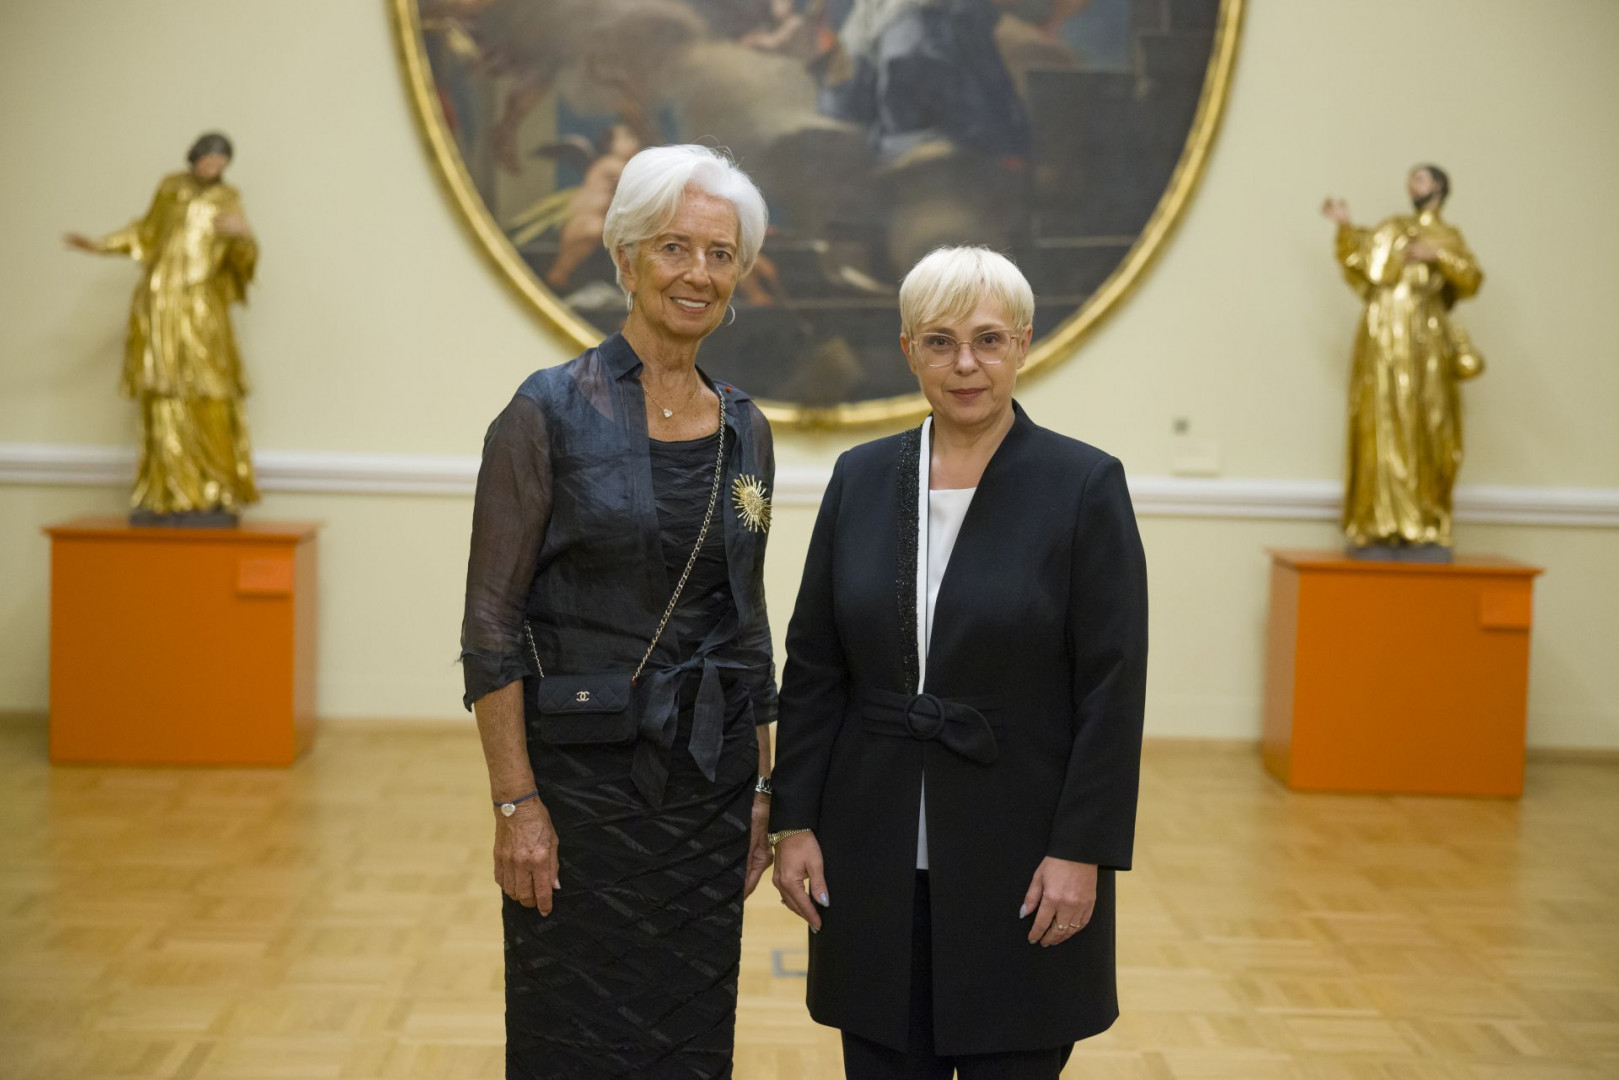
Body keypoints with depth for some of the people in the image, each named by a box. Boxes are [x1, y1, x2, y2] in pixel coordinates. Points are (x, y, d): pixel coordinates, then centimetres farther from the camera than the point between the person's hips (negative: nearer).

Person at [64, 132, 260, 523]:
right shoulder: (171, 188, 12)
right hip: (158, 304, 2)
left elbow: (245, 259, -5)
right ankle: (164, 498, 4)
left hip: (201, 311, -2)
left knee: (209, 402, -10)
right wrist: (99, 245, 23)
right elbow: (147, 233, 26)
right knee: (162, 402, 0)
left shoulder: (226, 201, 7)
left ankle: (216, 498, -5)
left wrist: (241, 234, -26)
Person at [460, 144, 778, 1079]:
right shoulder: (551, 412, -9)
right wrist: (516, 803, -14)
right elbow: (491, 622, -10)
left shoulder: (746, 431, 8)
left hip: (708, 786, 5)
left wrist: (763, 788, 11)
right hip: (582, 780, -5)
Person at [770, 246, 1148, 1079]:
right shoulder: (861, 478, 5)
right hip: (877, 855, 3)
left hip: (1018, 855, -3)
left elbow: (1112, 689, -8)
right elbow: (813, 669, 7)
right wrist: (794, 821, 2)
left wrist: (1082, 851, -12)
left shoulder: (1085, 485, -6)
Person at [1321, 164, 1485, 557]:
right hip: (1381, 342, 3)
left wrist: (1437, 254, -15)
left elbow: (1472, 281, -3)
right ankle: (1379, 529, -2)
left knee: (1424, 434, -7)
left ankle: (1427, 530, -6)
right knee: (1378, 430, -3)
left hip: (1423, 345, -3)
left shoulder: (1447, 236, 11)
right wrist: (1345, 229, 5)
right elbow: (1359, 272, 12)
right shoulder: (1389, 229, 21)